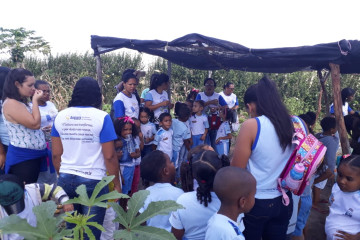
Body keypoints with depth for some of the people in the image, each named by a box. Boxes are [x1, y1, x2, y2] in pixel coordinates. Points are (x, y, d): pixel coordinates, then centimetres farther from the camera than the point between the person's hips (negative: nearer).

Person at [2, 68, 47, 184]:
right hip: (22, 158, -9)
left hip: (33, 156, 9)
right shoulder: (11, 103, -17)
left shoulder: (21, 102, 11)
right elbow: (35, 124, -23)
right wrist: (35, 100, -15)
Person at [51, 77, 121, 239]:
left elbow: (56, 154, 5)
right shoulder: (102, 117, -11)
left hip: (66, 180, 5)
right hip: (93, 181, -4)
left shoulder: (60, 116, 2)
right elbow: (109, 156, -12)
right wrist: (116, 183, -1)